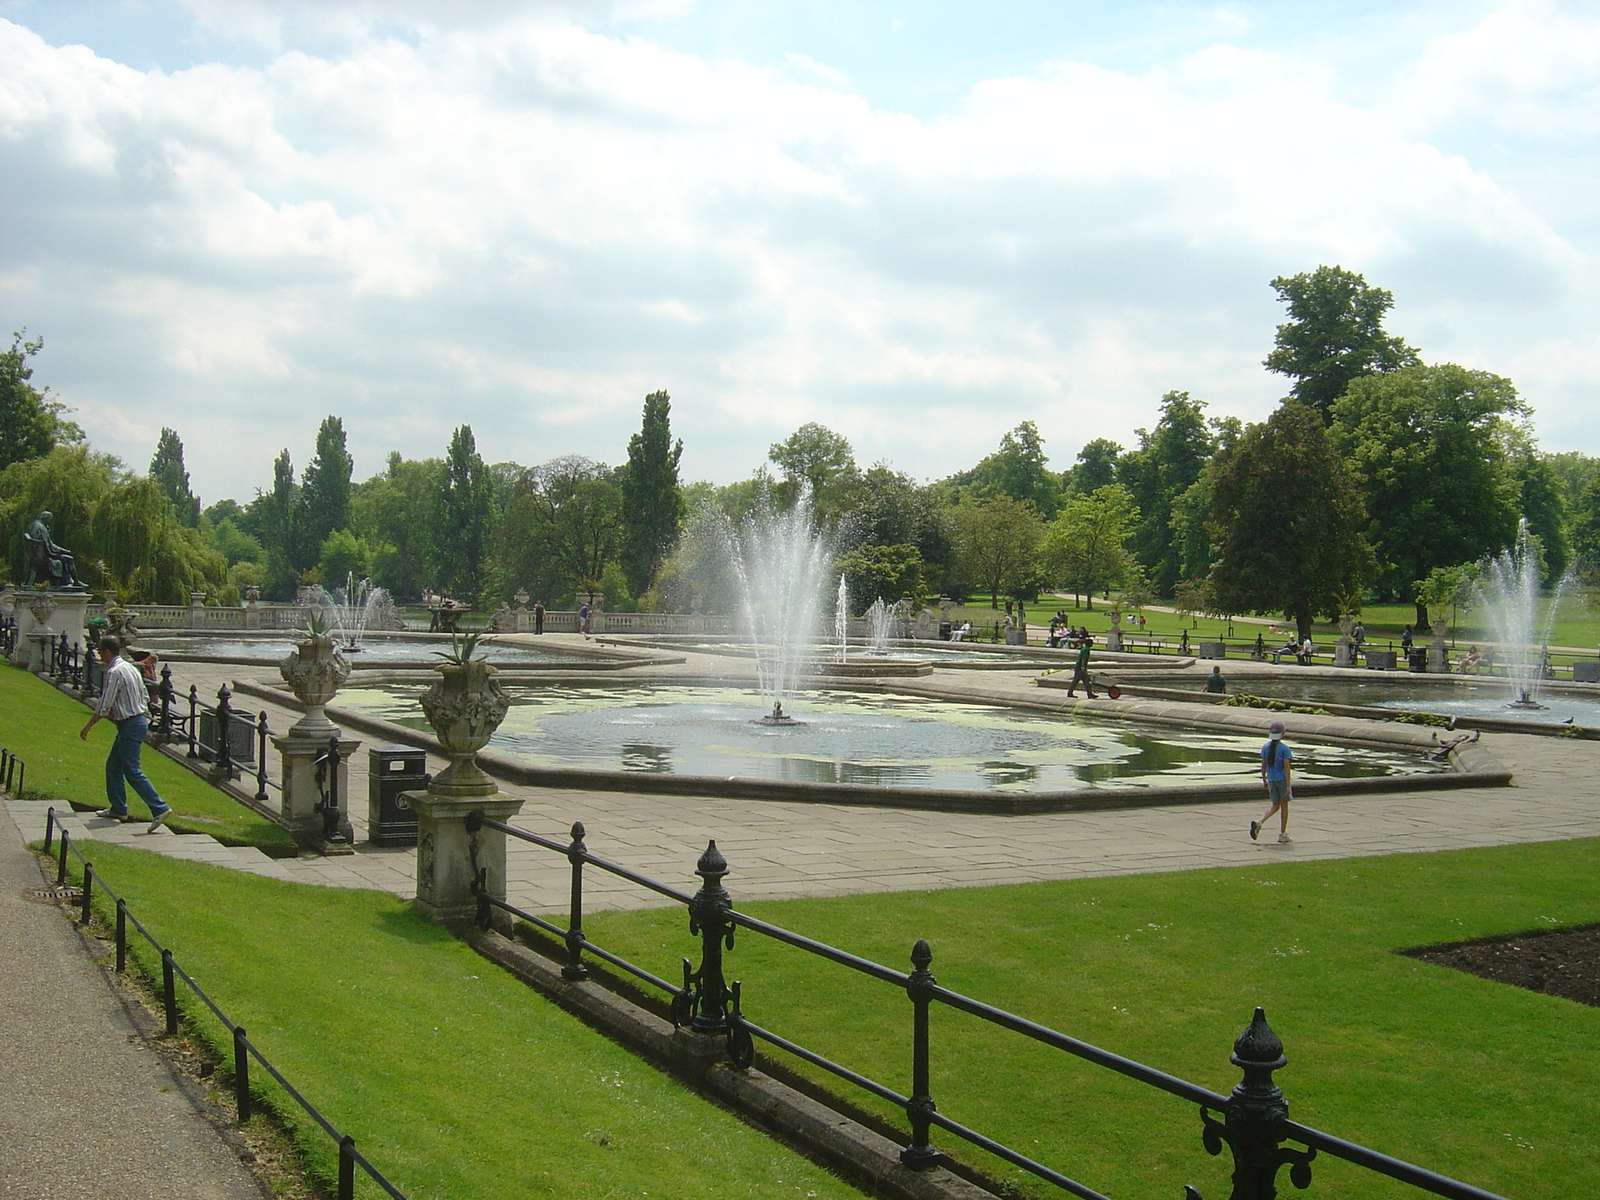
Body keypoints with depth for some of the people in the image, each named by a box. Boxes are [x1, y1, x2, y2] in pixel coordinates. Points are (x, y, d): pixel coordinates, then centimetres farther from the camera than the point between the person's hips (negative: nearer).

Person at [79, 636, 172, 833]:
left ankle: (160, 809, -16)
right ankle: (118, 809, 26)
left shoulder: (114, 672, -16)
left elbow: (104, 707, -16)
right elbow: (145, 698, 17)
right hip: (139, 720, 10)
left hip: (130, 726, -10)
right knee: (113, 765, 19)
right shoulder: (131, 668, 13)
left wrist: (88, 727, -5)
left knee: (132, 771, -10)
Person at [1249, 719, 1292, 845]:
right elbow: (1287, 767, -17)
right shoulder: (1285, 749, -15)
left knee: (1275, 806, 14)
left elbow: (1263, 766, 5)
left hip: (1271, 780, 5)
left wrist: (1264, 780, 16)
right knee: (1284, 806, 9)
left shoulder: (1265, 747, 0)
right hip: (1283, 780, -5)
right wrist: (1288, 786, -16)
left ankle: (1259, 823, -11)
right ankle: (1282, 835, 14)